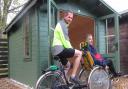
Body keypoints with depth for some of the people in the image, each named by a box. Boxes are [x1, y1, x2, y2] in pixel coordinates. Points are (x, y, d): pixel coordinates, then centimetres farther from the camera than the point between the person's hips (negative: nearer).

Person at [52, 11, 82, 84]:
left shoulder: (65, 25, 25)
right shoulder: (61, 24, -8)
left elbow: (66, 40, 26)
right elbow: (64, 40, -17)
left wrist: (71, 49, 17)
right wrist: (71, 49, -10)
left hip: (58, 50, 11)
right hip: (60, 49, -11)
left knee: (68, 65, 25)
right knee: (79, 53, -13)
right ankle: (73, 76, -11)